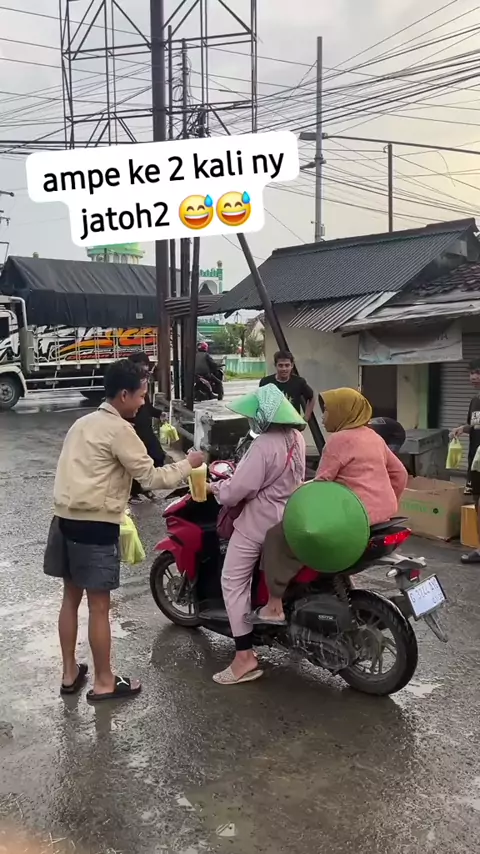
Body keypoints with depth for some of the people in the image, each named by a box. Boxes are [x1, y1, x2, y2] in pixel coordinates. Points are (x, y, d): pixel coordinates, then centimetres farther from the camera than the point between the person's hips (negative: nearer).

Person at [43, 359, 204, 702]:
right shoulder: (119, 430, -13)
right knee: (99, 605, 2)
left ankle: (70, 673, 29)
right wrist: (188, 464, -1)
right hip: (95, 526, -9)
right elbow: (151, 478, -14)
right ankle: (104, 682, 15)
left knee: (71, 597, 17)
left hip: (65, 519, 9)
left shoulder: (84, 423, 15)